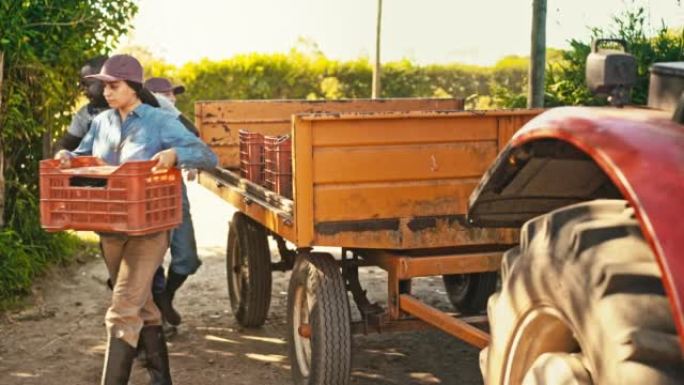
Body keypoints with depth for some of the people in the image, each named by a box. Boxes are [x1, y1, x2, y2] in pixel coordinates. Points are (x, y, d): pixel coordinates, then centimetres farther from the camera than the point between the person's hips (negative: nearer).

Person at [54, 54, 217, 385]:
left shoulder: (160, 122, -9)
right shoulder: (101, 123, 7)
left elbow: (208, 157, -12)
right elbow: (82, 157, 19)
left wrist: (175, 154, -31)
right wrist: (66, 157, -4)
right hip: (111, 230, 6)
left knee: (123, 311, -13)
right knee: (141, 306, 18)